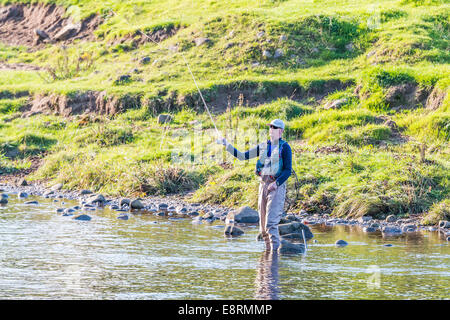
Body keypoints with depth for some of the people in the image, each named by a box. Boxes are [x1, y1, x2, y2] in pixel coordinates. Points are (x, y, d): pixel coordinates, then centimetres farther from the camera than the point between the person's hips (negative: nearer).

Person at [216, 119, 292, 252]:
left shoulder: (284, 147, -3)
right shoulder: (263, 146, 14)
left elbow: (288, 170, -8)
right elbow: (242, 156, 15)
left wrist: (276, 183, -20)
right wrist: (226, 145, 9)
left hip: (277, 186, -6)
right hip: (263, 185, 6)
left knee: (271, 223, -17)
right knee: (263, 226, 7)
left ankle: (275, 249, -15)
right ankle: (268, 249, 16)